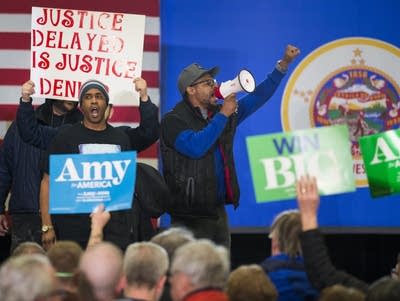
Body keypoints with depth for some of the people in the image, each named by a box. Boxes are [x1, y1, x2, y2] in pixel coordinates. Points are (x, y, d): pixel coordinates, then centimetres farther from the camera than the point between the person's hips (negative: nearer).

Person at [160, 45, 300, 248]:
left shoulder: (220, 114, 14)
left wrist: (284, 64, 13)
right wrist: (223, 115, -13)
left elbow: (257, 97, 19)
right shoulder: (173, 120, -6)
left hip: (218, 213, 7)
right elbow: (195, 147, -22)